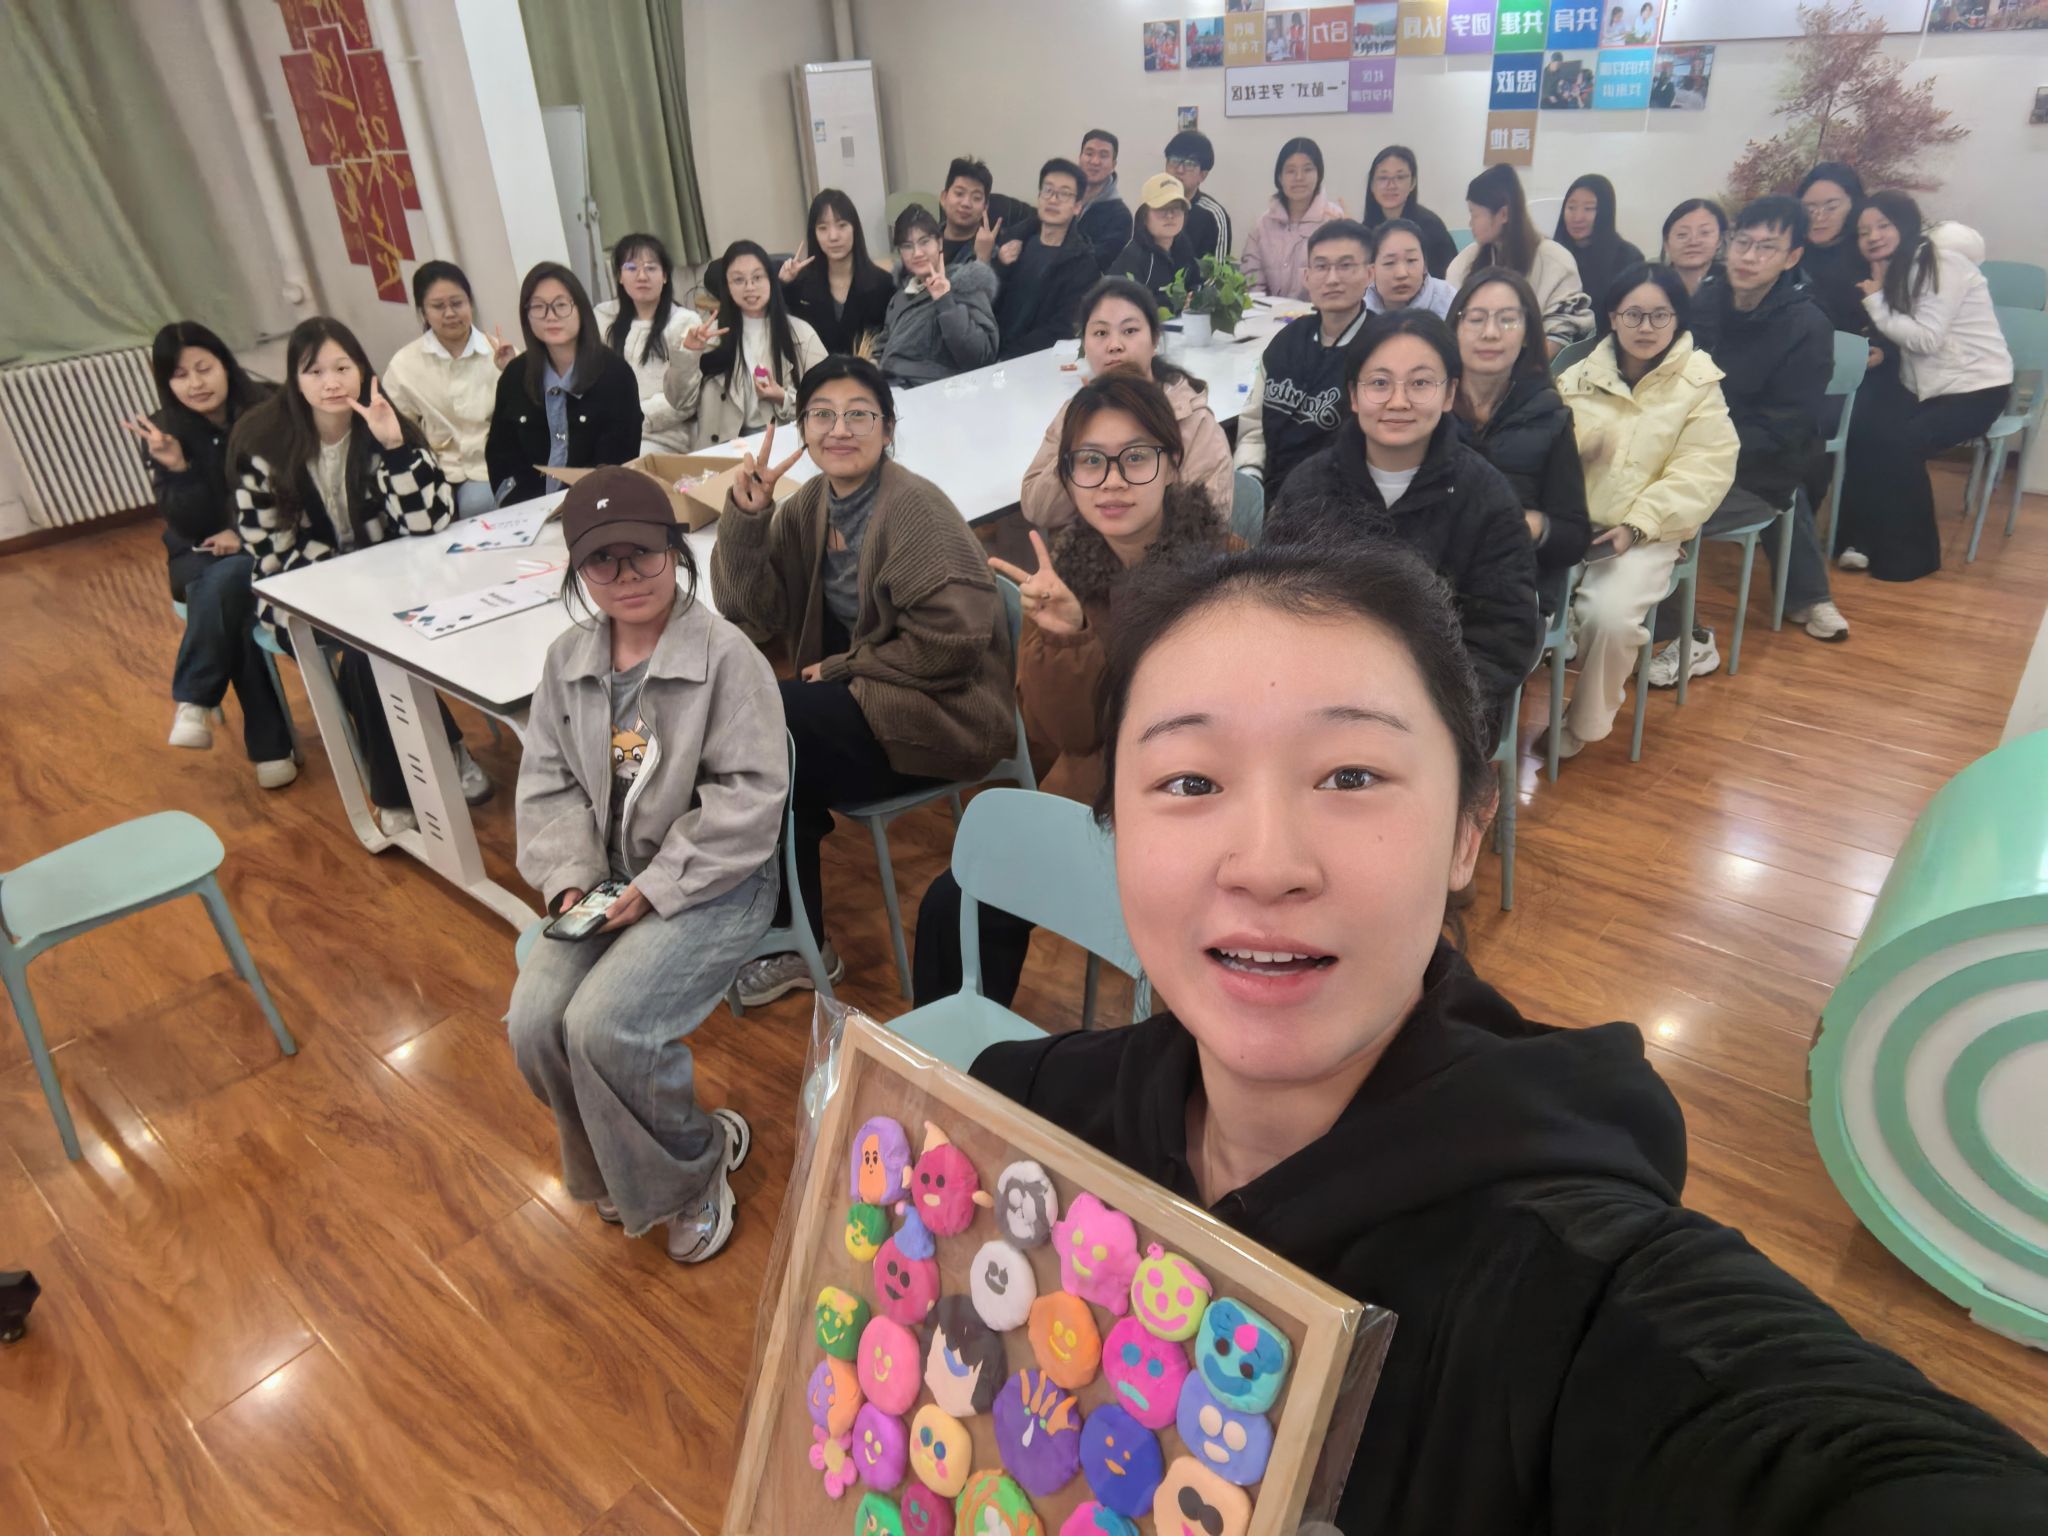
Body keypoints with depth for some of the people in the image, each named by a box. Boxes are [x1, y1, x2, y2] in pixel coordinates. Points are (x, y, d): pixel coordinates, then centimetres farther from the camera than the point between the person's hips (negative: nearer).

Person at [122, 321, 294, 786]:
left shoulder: (265, 411, -8)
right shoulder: (161, 434, -6)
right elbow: (190, 525, -11)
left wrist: (247, 534, -18)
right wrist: (176, 467, -28)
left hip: (267, 547, -1)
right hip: (202, 557, 1)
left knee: (228, 579, -35)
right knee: (231, 601, -33)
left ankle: (194, 700, -21)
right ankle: (269, 744, -30)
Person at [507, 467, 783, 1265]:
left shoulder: (726, 655, -14)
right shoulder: (568, 659, 6)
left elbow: (747, 796, -17)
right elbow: (548, 782, 8)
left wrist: (656, 889, -18)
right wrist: (570, 879, -8)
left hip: (711, 884, -6)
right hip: (609, 879, 6)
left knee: (604, 1023, -23)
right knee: (534, 1020, -14)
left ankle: (693, 1168, 7)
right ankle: (620, 1170, 16)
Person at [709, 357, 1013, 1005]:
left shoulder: (913, 507, -17)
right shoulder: (811, 503, 5)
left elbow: (954, 638, -23)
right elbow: (749, 606, 0)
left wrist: (841, 668, -14)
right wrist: (746, 514, -14)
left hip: (941, 711, -7)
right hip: (860, 700, 7)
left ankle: (797, 944, 1)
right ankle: (791, 939, 11)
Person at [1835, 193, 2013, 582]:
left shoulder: (1942, 261, -15)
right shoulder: (1893, 269, 9)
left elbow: (1925, 339, -21)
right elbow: (1902, 337, 1)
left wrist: (1876, 301, -15)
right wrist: (1876, 294, -13)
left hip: (1975, 386, -6)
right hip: (1921, 383, 6)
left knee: (1899, 443, -27)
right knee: (1862, 430, -22)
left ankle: (1911, 553, -12)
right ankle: (1861, 538, -14)